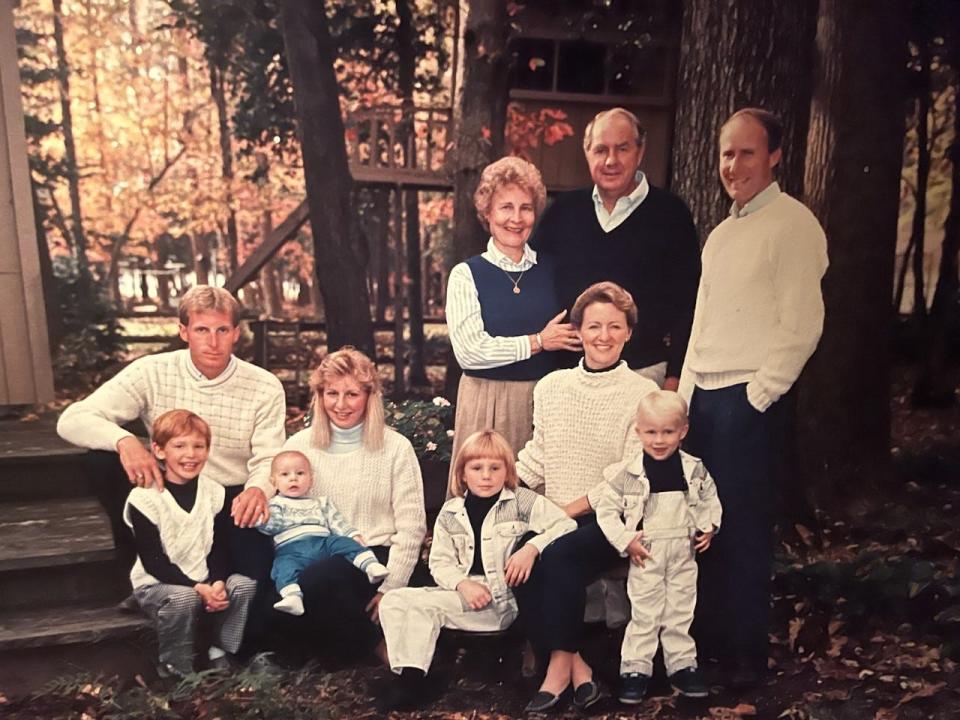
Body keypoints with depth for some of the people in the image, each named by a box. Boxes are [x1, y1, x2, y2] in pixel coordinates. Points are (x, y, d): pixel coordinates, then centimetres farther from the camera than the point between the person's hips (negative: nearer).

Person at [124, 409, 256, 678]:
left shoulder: (215, 493, 0)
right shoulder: (143, 498, -14)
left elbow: (219, 549, 1)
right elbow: (152, 561, -17)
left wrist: (217, 583, -19)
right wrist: (198, 588, -25)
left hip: (205, 579, 4)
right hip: (156, 583, -4)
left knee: (245, 585, -19)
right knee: (183, 599, -33)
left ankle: (221, 652, -1)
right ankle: (175, 669, -9)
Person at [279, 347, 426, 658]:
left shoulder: (396, 448, 1)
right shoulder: (298, 445, 8)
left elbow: (411, 528, -2)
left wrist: (390, 588, -9)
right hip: (313, 557, 3)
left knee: (324, 575, -34)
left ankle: (367, 644, -3)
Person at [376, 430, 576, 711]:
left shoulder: (523, 501, 2)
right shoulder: (450, 512, 12)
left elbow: (567, 525, -7)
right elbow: (440, 562, 8)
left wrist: (532, 547, -23)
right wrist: (463, 583, -13)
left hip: (507, 596, -5)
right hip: (466, 594, 5)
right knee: (396, 601, -10)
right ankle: (411, 676, -7)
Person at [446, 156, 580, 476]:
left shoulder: (549, 270, 8)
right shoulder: (467, 274, -3)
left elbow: (568, 337, 20)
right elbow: (468, 351, -13)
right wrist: (538, 341, -9)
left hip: (544, 398, 3)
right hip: (486, 399, -3)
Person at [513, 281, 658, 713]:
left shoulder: (643, 394, -5)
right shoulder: (550, 386, 9)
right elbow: (536, 456, 12)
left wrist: (571, 509, -16)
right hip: (551, 517, 4)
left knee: (560, 556, -31)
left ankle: (560, 662, -10)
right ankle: (575, 669, -9)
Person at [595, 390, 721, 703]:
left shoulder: (694, 469, -3)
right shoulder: (627, 474, -13)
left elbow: (710, 499, 13)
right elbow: (606, 509, -7)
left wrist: (708, 527, -1)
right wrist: (625, 540, -14)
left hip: (683, 553, 3)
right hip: (646, 555, -3)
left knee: (681, 611, 15)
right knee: (644, 613, 6)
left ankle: (682, 665, 30)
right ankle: (635, 668, 19)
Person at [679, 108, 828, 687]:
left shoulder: (793, 225, -7)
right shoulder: (722, 232, 17)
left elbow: (802, 325, -13)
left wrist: (757, 396, -14)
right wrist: (687, 393, 13)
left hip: (749, 399, -7)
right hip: (702, 395, 7)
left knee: (745, 528, 1)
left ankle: (745, 656, 17)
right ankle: (711, 637, 28)